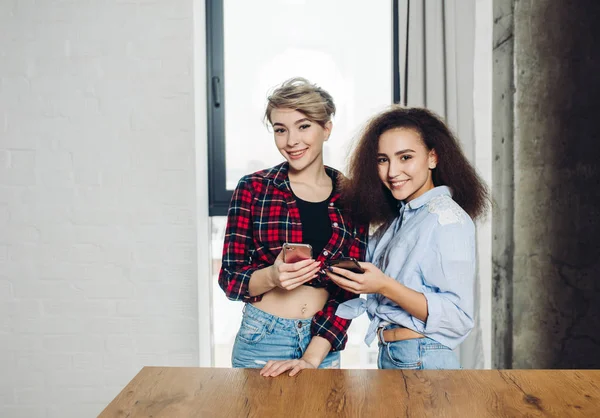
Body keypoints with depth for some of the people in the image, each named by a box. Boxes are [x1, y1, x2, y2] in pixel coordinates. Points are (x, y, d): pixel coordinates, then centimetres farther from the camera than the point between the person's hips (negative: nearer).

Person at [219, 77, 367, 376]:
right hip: (262, 339, -1)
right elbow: (229, 279, -4)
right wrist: (272, 276, -24)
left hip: (323, 342, 2)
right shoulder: (253, 188, -6)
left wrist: (312, 358, -13)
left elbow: (348, 288, -4)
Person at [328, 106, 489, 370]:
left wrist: (384, 286, -26)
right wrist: (348, 277, -8)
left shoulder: (447, 217, -14)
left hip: (422, 360, -7)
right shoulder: (395, 220, 10)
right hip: (388, 356, 7)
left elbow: (458, 318, -21)